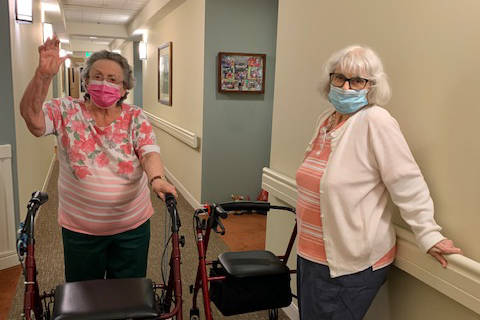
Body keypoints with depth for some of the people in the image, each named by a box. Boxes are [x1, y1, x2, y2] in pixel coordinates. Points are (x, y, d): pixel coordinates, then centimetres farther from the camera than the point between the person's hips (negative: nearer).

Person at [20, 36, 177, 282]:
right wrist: (43, 75, -36)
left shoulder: (135, 118, -4)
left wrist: (156, 178, -37)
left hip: (132, 226, 1)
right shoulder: (67, 112, -6)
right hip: (79, 228, 0)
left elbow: (149, 152, -16)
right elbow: (32, 116, -21)